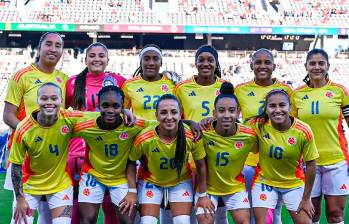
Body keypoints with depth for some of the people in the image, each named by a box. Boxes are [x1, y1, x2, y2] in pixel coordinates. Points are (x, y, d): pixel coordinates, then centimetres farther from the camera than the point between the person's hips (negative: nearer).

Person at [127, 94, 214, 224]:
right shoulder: (144, 139, -29)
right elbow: (131, 162, -9)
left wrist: (203, 195, -2)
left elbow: (201, 166, -10)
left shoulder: (192, 137, -26)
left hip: (181, 182, 1)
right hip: (150, 181, -1)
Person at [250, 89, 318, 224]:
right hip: (264, 181, 0)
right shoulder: (258, 125, -18)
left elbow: (310, 164, -10)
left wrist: (306, 199, -5)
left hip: (294, 183, 0)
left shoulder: (303, 131, -20)